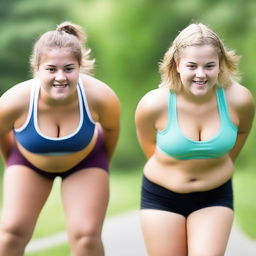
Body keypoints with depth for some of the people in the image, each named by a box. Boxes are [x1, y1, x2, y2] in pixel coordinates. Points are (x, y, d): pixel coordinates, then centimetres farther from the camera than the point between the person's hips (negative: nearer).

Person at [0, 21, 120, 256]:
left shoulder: (100, 97, -34)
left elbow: (111, 128, -9)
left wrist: (104, 161, 7)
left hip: (86, 160, 0)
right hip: (29, 160, 0)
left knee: (86, 236, -12)